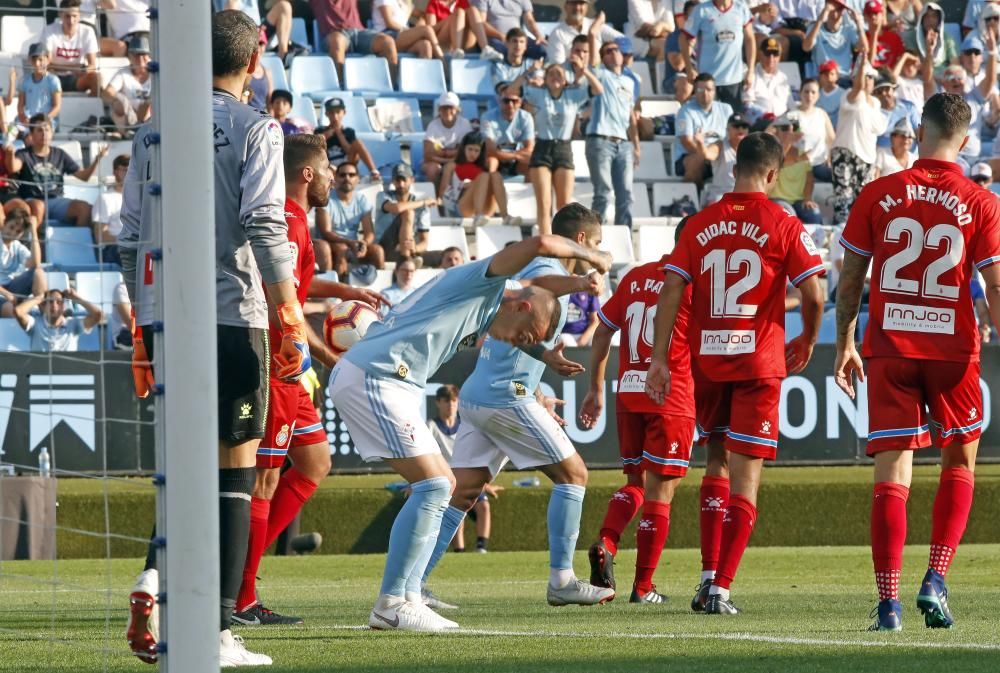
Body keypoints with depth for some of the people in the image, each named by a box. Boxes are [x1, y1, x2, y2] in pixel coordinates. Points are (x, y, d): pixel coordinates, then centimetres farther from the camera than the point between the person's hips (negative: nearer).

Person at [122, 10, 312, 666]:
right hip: (231, 316, -5)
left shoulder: (153, 132, 12)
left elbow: (131, 238, 12)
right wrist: (290, 319, -9)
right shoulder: (255, 128, -3)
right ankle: (219, 631, -3)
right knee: (234, 470, 1)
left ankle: (155, 579, -5)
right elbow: (265, 228, -13)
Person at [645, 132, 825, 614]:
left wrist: (659, 359, 0)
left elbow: (671, 291, -1)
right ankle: (720, 589, -9)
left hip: (706, 359, 3)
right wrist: (808, 341, 11)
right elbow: (813, 293, -8)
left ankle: (709, 574, 14)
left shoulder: (700, 225, 5)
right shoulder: (783, 226, -4)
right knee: (745, 477, -2)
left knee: (717, 462, 21)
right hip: (759, 362, -3)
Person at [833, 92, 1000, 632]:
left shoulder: (878, 195, 0)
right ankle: (935, 582, 3)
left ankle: (888, 604, -6)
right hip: (953, 347, -1)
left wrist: (844, 345, 14)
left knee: (891, 474, 1)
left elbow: (849, 280, 3)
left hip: (888, 348, 1)